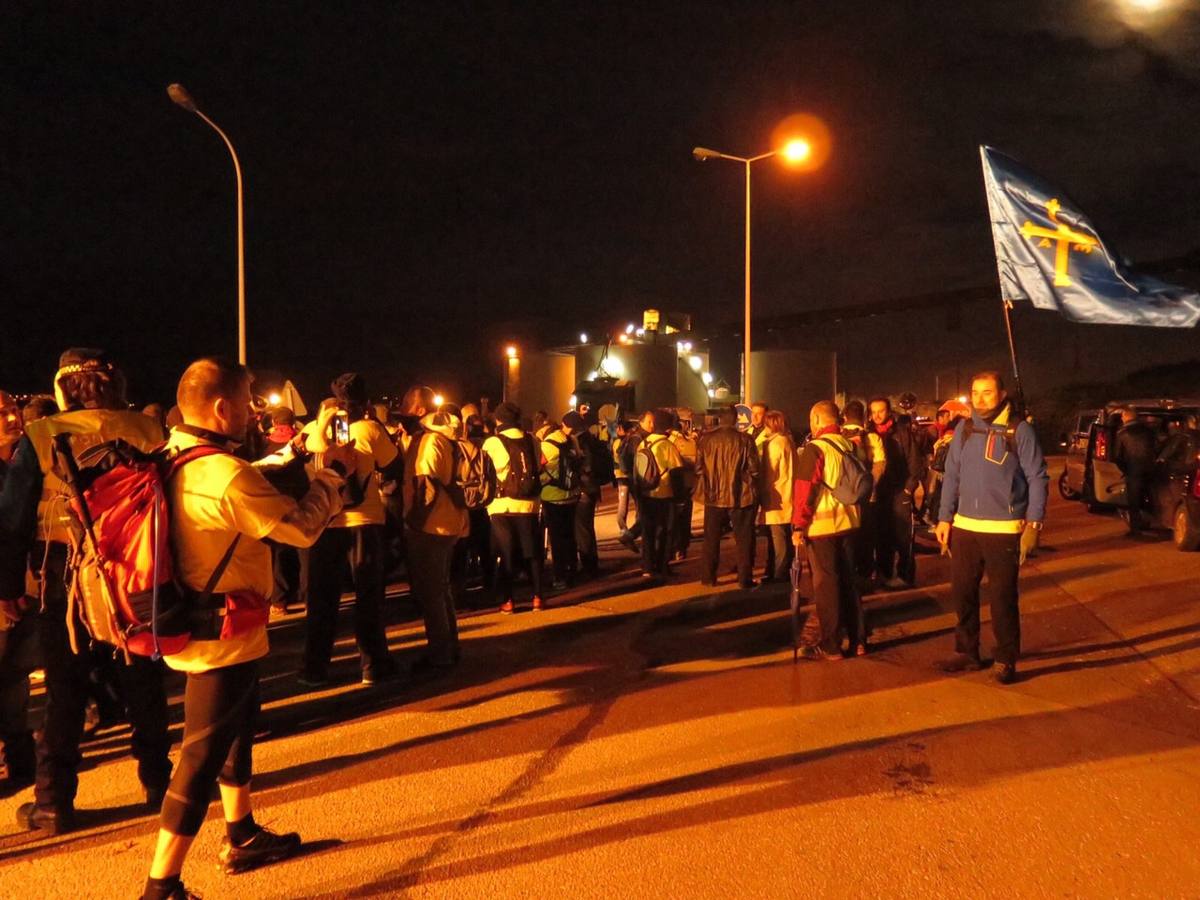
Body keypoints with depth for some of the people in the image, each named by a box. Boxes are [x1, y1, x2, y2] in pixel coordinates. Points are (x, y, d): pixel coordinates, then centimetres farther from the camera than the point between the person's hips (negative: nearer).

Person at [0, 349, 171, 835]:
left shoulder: (41, 438, -7)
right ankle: (158, 782, 25)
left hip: (69, 579, -1)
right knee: (144, 685, 14)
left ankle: (53, 803, 20)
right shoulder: (150, 432, -4)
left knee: (65, 692, 11)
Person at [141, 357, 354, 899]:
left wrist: (307, 464, 8)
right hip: (224, 637, -10)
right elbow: (303, 526, -20)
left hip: (200, 625, 11)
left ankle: (242, 838, 41)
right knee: (203, 755, -1)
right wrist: (332, 472, -6)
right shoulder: (227, 474, -25)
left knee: (238, 728, 25)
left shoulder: (178, 463, 5)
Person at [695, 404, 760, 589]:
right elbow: (753, 469, -9)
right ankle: (745, 578, 13)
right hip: (740, 497, -2)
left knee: (711, 539, 13)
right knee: (744, 539, 10)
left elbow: (699, 468, -2)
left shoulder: (705, 439, -4)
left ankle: (708, 577, 18)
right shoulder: (745, 440, -10)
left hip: (714, 496, 2)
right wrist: (750, 486, 8)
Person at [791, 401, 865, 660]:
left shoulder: (815, 448, -14)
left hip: (821, 526, -6)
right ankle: (857, 639, 23)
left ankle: (830, 645, 10)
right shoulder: (850, 446, 6)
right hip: (848, 522, 6)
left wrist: (798, 526, -12)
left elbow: (804, 491, -17)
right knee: (848, 582, 16)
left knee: (826, 585, 3)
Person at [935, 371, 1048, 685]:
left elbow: (1038, 478, -4)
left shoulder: (1019, 430, -5)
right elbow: (951, 476, 9)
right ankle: (967, 652, 27)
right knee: (962, 593, 11)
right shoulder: (964, 429, 6)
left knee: (1002, 598, 3)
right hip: (964, 527, 4)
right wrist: (945, 518, 5)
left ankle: (1006, 659, 19)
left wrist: (1033, 523, -10)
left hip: (1004, 529, -4)